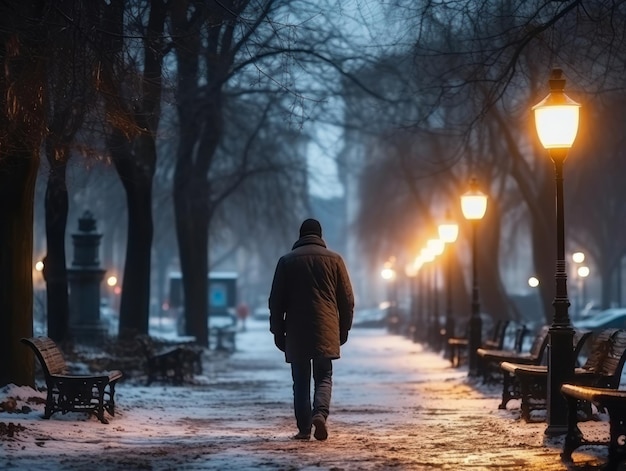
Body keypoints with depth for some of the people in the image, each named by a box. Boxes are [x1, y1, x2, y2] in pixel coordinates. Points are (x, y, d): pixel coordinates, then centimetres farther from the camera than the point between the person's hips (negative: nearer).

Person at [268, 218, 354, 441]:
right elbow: (347, 299, 6)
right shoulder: (334, 260, 4)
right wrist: (344, 330, 14)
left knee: (301, 381, 7)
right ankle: (320, 412, -18)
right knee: (324, 377, 7)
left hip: (296, 332, 0)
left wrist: (278, 332, 10)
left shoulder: (287, 261, 5)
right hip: (326, 331, 0)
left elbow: (276, 301, 4)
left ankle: (304, 428, 3)